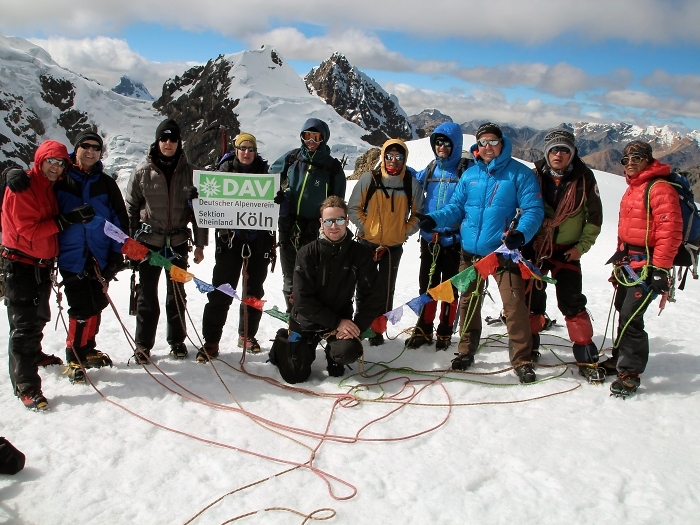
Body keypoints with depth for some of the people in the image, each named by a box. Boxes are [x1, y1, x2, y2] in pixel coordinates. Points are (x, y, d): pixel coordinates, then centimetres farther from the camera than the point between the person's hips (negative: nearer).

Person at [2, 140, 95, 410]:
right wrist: (66, 220, -28)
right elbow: (29, 231, -23)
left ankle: (34, 356, 45)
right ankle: (26, 385, -5)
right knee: (24, 325, -8)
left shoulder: (50, 188, 11)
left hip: (42, 265, 8)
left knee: (38, 318, 24)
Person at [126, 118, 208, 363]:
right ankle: (143, 344, 15)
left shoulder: (189, 172, 2)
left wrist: (200, 244, 2)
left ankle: (177, 340, 25)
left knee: (177, 294, 11)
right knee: (147, 295, 5)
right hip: (148, 241, -1)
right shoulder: (143, 171, 0)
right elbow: (131, 207, 4)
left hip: (178, 242, 1)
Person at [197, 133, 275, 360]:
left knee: (254, 290, 11)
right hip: (230, 238, -2)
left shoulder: (263, 172, 8)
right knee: (221, 291, -4)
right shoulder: (225, 170, 3)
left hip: (258, 240, 3)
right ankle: (211, 342, 3)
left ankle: (247, 335, 27)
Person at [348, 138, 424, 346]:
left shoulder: (412, 184, -4)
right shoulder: (369, 179, -6)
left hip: (393, 247, 1)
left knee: (386, 290, 7)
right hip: (367, 243, 0)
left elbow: (418, 214, 5)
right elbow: (353, 208, -1)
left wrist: (405, 231, -5)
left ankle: (378, 330, 18)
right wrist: (365, 227, -10)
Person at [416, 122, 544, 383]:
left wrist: (521, 234, -26)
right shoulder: (469, 175, 10)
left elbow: (533, 210, -8)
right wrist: (434, 219, -5)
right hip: (471, 252, 5)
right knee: (468, 303, 13)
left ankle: (522, 360, 6)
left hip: (504, 252, -4)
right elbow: (456, 208, 13)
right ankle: (466, 351, 29)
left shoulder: (520, 173, -3)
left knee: (515, 305, -9)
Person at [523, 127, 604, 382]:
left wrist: (581, 246, -6)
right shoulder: (536, 175, -3)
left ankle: (587, 358, 4)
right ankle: (529, 348, 25)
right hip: (535, 246, 2)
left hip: (567, 251, -1)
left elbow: (594, 217, 0)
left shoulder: (584, 177, -6)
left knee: (572, 304, -5)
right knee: (532, 300, 8)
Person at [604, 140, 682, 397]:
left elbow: (670, 232, -19)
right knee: (623, 311, 16)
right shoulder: (632, 189, 16)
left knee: (631, 317, -11)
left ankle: (630, 373, 0)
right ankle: (620, 357, 31)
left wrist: (660, 269, -21)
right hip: (629, 261, 9)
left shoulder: (659, 189, -14)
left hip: (647, 265, -9)